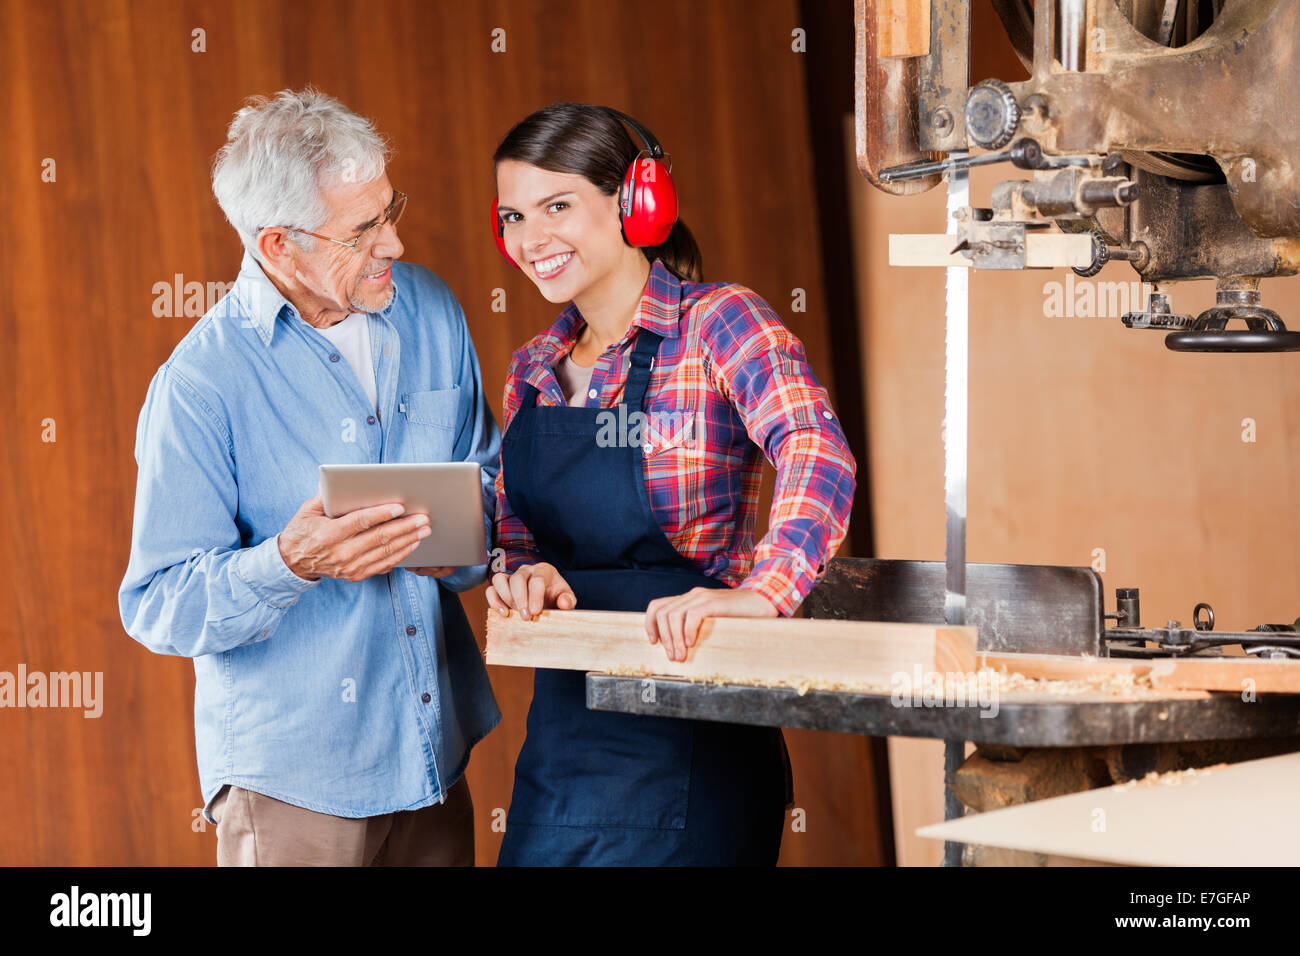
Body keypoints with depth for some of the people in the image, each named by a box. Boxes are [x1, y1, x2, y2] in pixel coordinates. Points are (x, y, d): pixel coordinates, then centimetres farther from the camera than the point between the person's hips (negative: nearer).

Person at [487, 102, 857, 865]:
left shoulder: (715, 322, -10)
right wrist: (529, 577, -6)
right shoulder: (534, 370, 10)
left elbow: (818, 457, -26)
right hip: (562, 737, 6)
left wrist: (762, 594, -42)